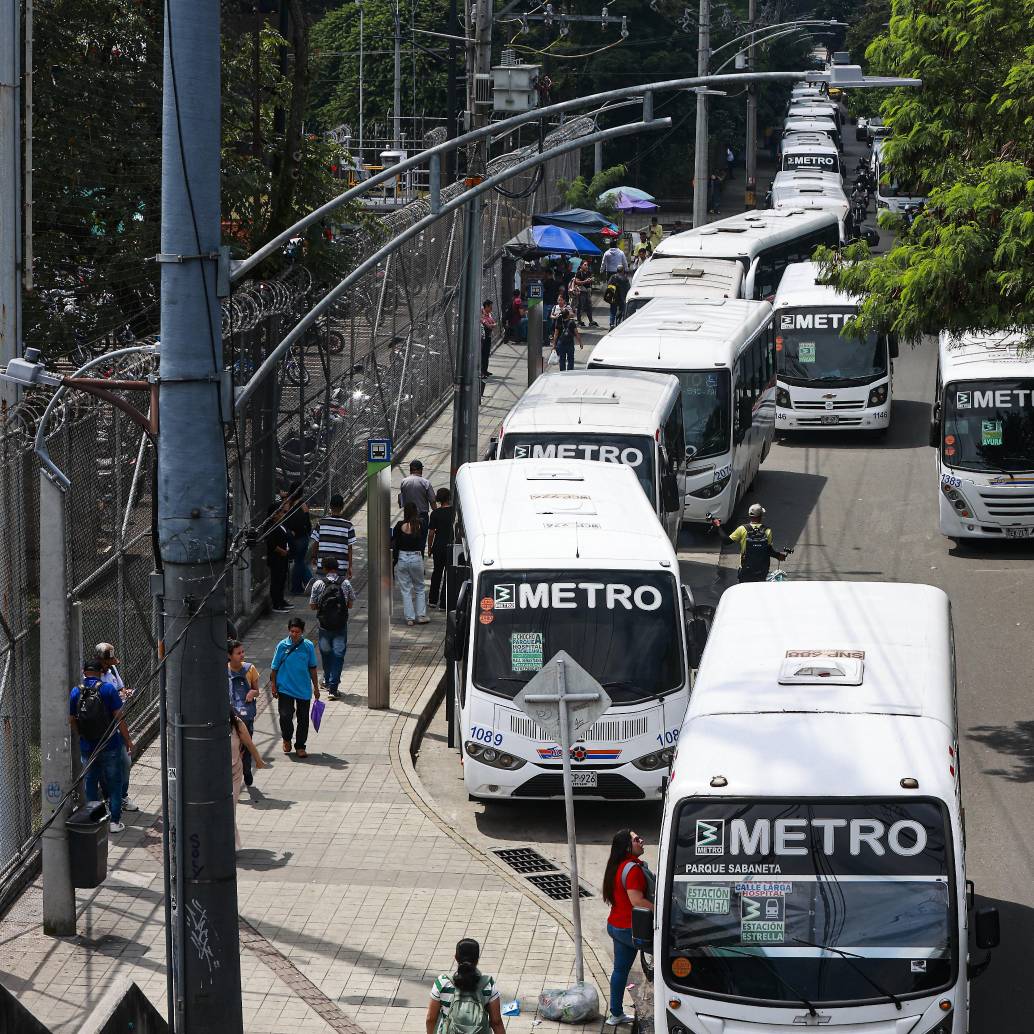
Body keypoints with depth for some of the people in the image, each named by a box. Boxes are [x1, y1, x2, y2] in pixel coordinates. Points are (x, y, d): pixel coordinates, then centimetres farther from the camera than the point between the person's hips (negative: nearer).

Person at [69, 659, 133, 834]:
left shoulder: (75, 692, -2)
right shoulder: (108, 689, -11)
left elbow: (71, 721, 4)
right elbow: (119, 718, -10)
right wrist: (128, 739, 0)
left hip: (87, 746, 3)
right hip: (110, 745, -3)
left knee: (91, 785, 14)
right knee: (114, 783, 8)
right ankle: (115, 821, 8)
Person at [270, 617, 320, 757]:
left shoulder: (308, 646, -3)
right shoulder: (282, 646, -6)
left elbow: (312, 668, 7)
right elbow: (274, 668, 2)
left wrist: (316, 687, 10)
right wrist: (273, 685, 2)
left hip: (304, 689, 1)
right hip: (285, 687, -1)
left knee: (303, 718, 6)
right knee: (285, 715, -7)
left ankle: (300, 746, 20)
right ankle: (287, 739, 21)